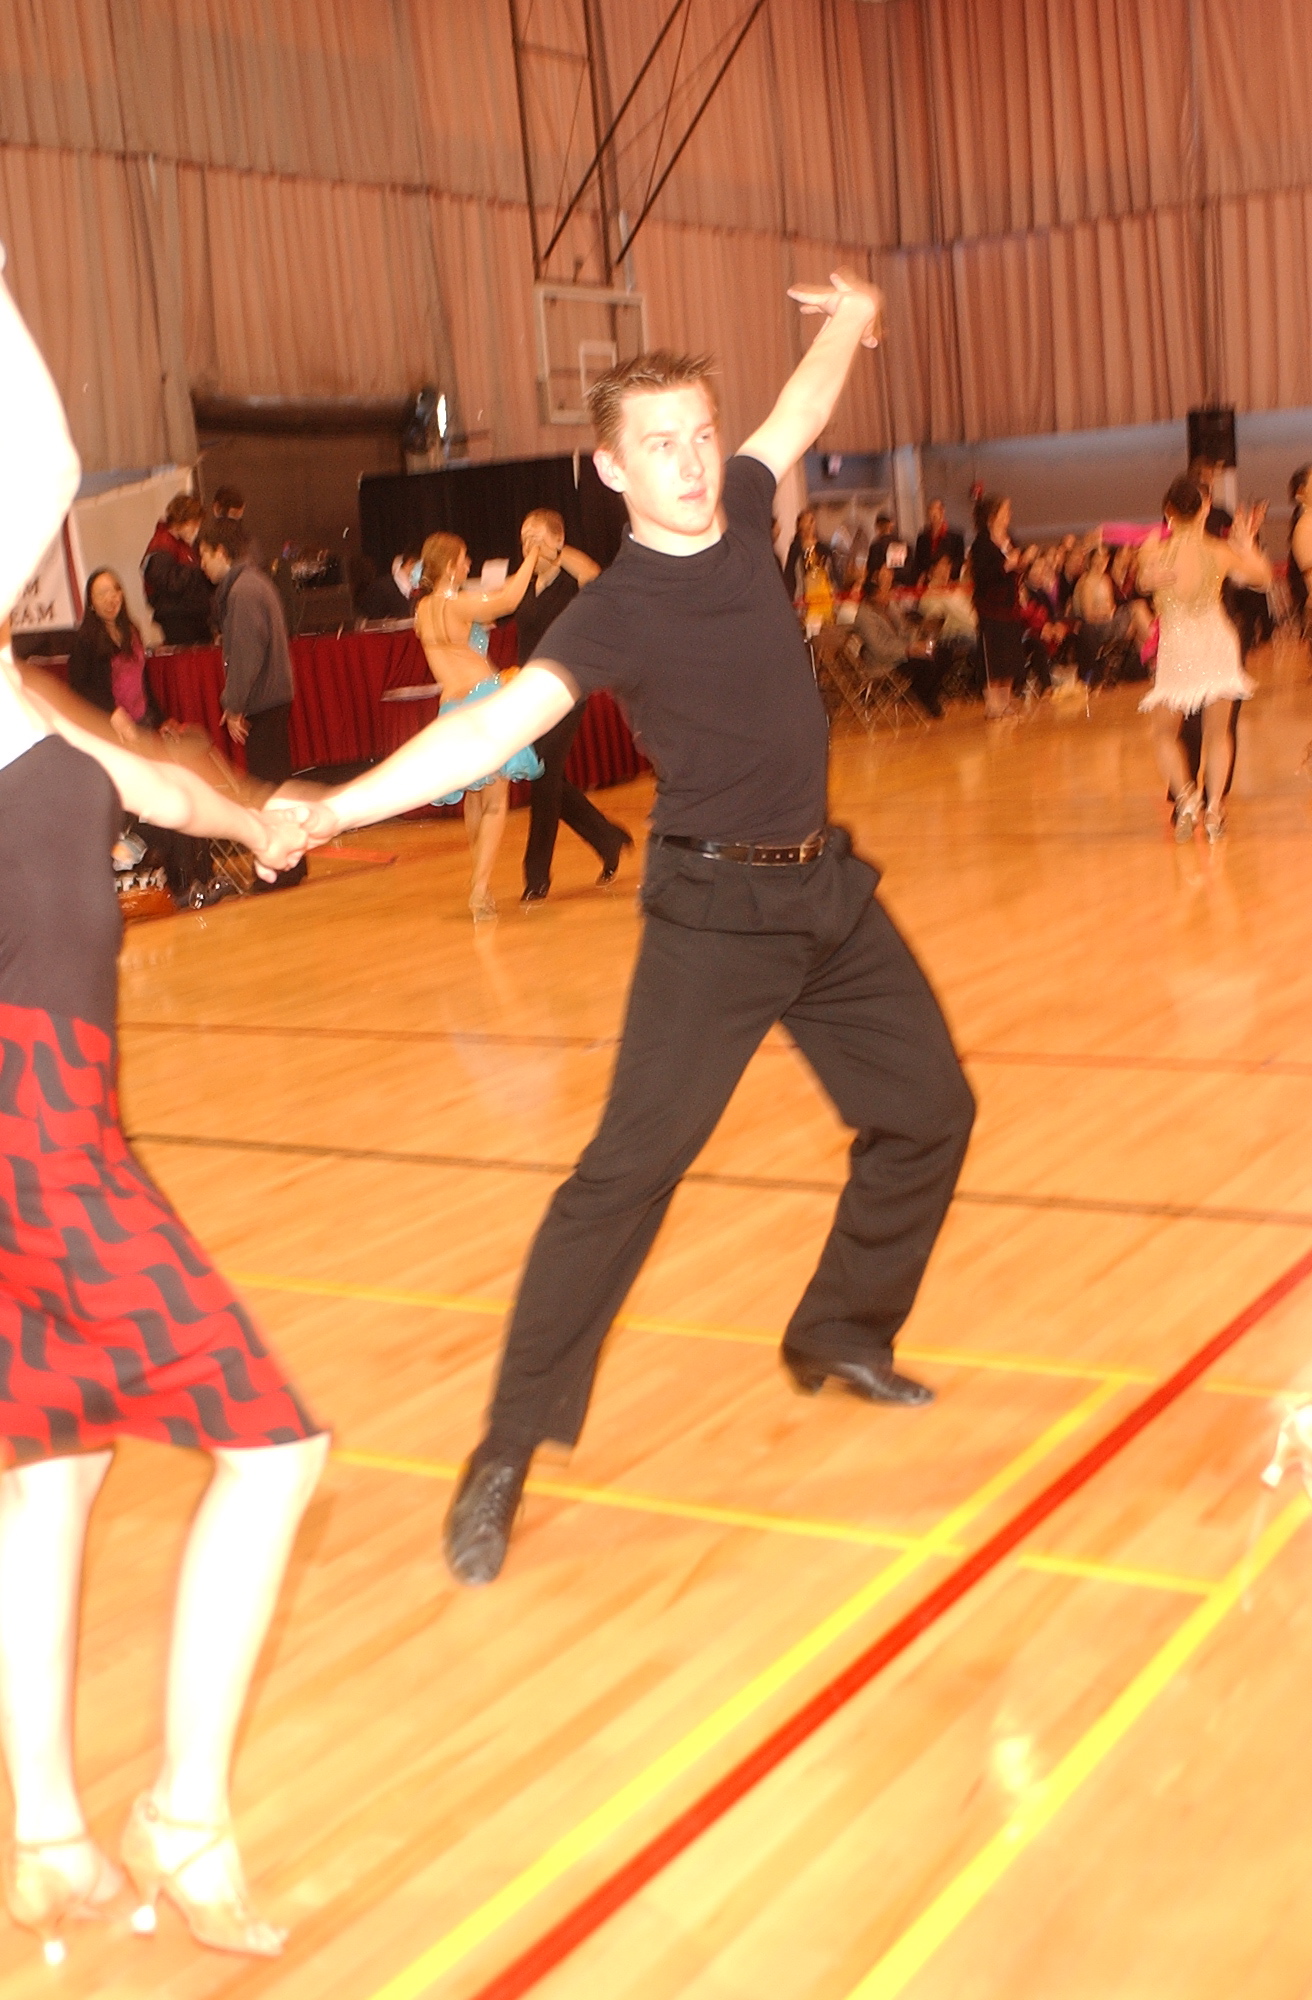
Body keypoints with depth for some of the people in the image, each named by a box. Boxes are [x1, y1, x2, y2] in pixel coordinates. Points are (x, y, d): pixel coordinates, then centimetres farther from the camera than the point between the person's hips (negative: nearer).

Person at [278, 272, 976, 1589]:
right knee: (630, 1167, -13)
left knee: (928, 1111, 14)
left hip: (828, 887, 8)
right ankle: (512, 1446, -7)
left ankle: (842, 1332, 33)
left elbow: (799, 409, 24)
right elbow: (497, 724, -31)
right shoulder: (613, 614, -18)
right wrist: (326, 808, -43)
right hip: (716, 913, -7)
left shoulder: (742, 511, 1)